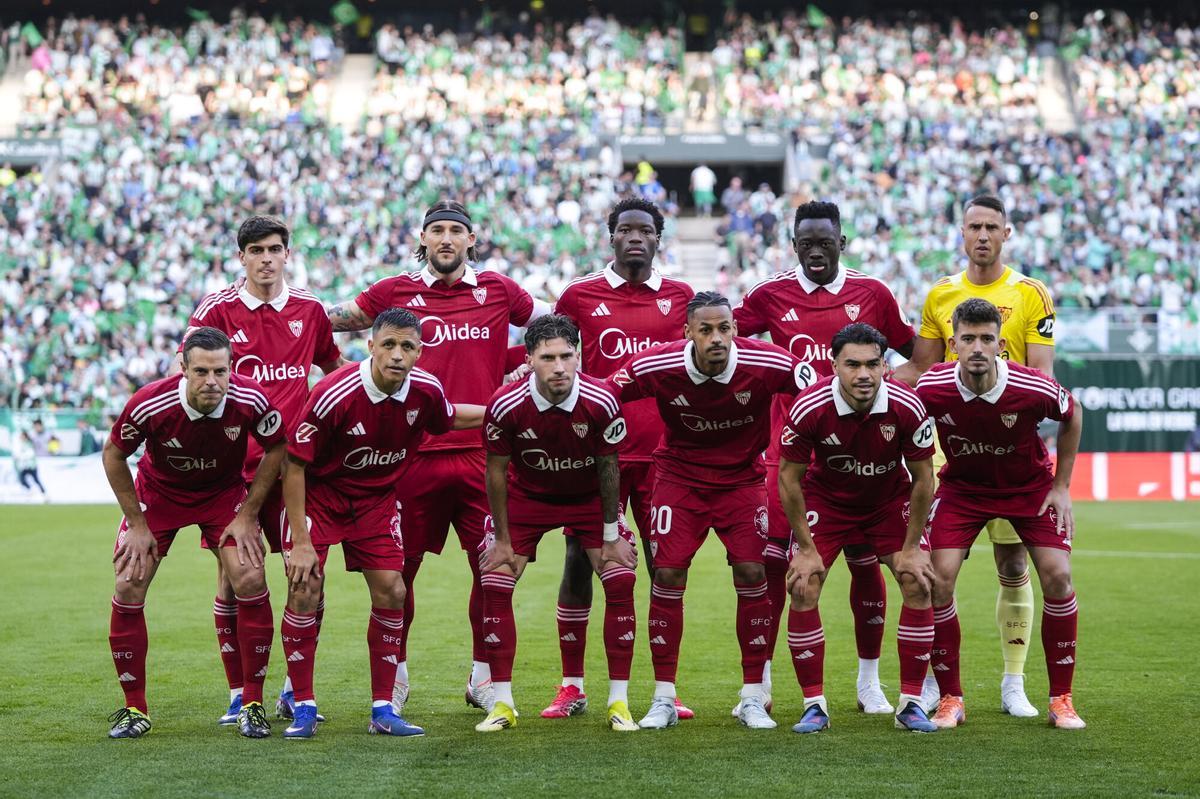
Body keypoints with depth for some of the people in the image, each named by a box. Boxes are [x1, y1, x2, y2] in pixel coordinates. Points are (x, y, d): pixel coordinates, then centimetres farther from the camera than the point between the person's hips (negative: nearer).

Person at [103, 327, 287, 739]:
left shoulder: (250, 401, -29)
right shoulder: (149, 404, -31)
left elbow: (276, 449, -9)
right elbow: (113, 454, -12)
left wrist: (247, 516, -10)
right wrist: (137, 524, -10)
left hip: (224, 491, 0)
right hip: (158, 491, 0)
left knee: (250, 581, -16)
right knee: (128, 587, -10)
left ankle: (252, 704, -2)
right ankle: (134, 708, 6)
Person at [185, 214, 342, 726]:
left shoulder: (309, 310, 8)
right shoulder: (218, 309, -1)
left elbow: (334, 366, 25)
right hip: (233, 462, -2)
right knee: (232, 577, -1)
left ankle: (295, 689, 11)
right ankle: (238, 693, 10)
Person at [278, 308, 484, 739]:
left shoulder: (426, 390, -16)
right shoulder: (334, 395, -30)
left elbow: (452, 418, 12)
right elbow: (294, 464, -21)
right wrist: (301, 541, -22)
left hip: (378, 496, 4)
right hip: (319, 492, -4)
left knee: (391, 591, -4)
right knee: (304, 592, -14)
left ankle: (383, 710, 6)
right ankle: (303, 707, -1)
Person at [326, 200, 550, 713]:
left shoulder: (498, 291, 9)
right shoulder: (395, 293, 5)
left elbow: (555, 322, 25)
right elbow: (333, 319, 18)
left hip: (482, 453, 1)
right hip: (415, 454, -1)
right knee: (400, 568, 5)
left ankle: (482, 676, 17)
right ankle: (396, 671, 21)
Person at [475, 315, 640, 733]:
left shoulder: (601, 402, -28)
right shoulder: (506, 405, -28)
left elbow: (608, 468, -12)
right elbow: (496, 472, -12)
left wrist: (611, 535, -7)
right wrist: (503, 540, -7)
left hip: (589, 496, 0)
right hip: (527, 495, 0)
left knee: (621, 582, -12)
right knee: (495, 585, -10)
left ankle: (619, 702, -2)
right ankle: (503, 704, 2)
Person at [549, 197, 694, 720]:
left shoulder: (679, 297, 8)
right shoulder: (580, 296, 3)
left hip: (662, 452, 1)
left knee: (665, 568, 2)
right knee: (579, 563, 1)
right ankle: (572, 687, 10)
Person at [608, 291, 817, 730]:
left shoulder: (769, 364, -24)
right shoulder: (656, 367, -22)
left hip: (742, 476, 0)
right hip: (679, 476, 0)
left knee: (752, 574, -10)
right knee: (667, 575, -8)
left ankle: (753, 699, 3)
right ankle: (663, 700, 4)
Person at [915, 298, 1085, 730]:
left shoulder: (1034, 389, -27)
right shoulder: (930, 389, -27)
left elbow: (1072, 416, -4)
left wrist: (1061, 487, -3)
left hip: (1030, 486, 0)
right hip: (961, 486, 0)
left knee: (1057, 576, -14)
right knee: (937, 578, -15)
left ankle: (1061, 699, 1)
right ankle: (950, 698, 0)